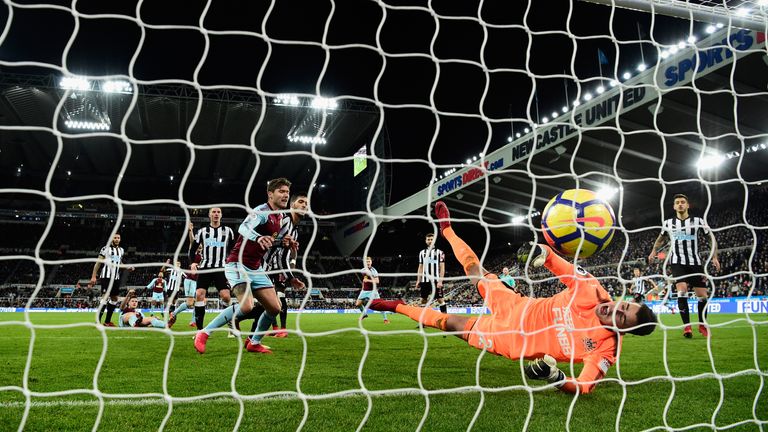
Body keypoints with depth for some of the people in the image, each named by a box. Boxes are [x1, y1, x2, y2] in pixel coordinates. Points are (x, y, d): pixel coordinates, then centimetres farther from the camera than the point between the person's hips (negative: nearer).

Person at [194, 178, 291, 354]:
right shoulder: (262, 211, -17)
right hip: (238, 265, -8)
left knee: (274, 308, 1)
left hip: (256, 268, 8)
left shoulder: (280, 216, 11)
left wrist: (284, 241, 8)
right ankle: (204, 334, -10)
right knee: (246, 306, -26)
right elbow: (244, 228, -37)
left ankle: (254, 343, 23)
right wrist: (258, 238, -58)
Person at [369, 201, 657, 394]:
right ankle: (447, 229, 43)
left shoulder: (606, 348, -26)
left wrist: (556, 377, -50)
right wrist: (544, 252, -33)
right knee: (474, 268, 14)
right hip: (517, 308, 3)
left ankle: (399, 307, 29)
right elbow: (566, 270, -11)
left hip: (512, 340, -3)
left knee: (450, 323, 6)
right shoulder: (594, 293, -18)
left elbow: (585, 386, -30)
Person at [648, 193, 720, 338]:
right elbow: (661, 239, 24)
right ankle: (687, 326, -15)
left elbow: (711, 237, 10)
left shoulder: (698, 221, 1)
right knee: (682, 290, -20)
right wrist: (654, 251, 14)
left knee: (702, 295, 2)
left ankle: (702, 325, 23)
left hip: (695, 262, 1)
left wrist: (715, 257, 4)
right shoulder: (668, 223, 5)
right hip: (677, 262, -1)